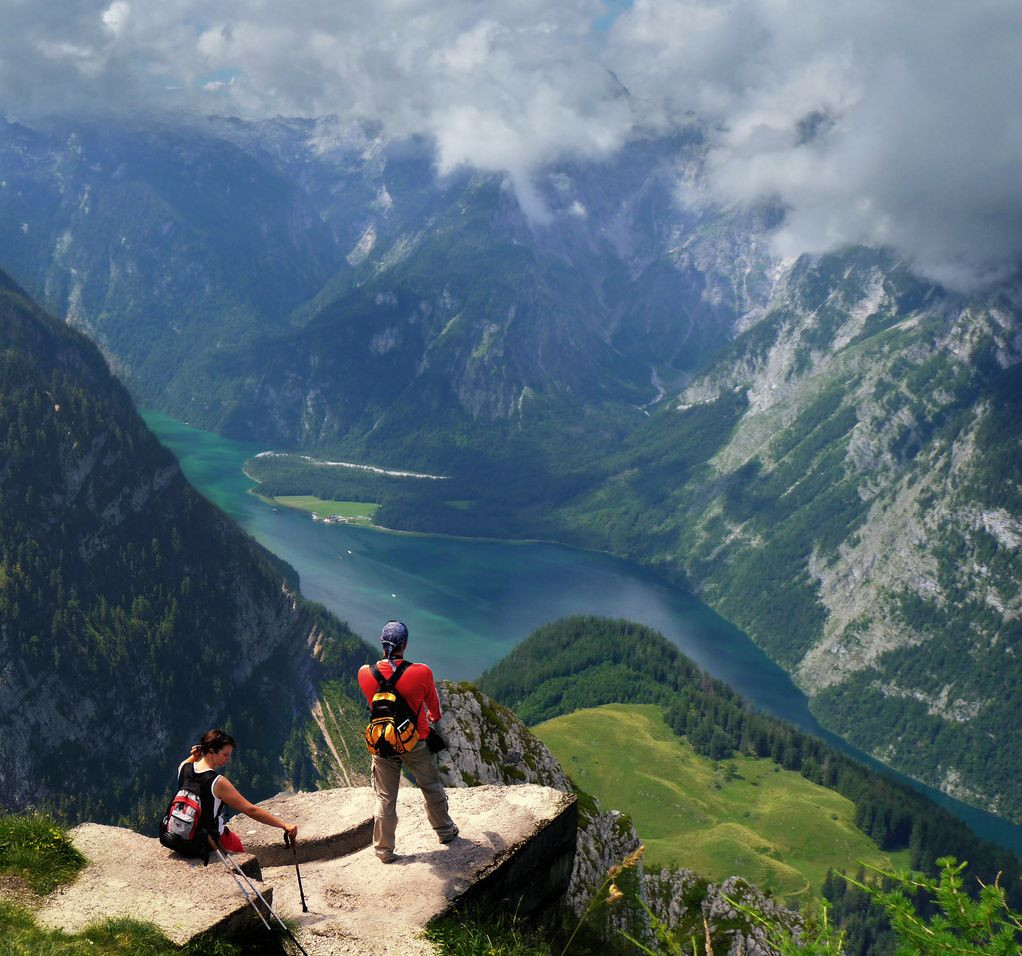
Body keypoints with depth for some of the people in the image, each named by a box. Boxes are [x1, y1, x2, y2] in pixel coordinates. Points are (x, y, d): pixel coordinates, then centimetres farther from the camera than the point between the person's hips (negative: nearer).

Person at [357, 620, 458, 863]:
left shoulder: (365, 674, -15)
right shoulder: (422, 673, -22)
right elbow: (433, 703, -1)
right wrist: (435, 716, 24)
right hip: (416, 743, -1)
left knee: (385, 797, 15)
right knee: (432, 788, 22)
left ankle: (384, 850, 24)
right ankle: (445, 831, 40)